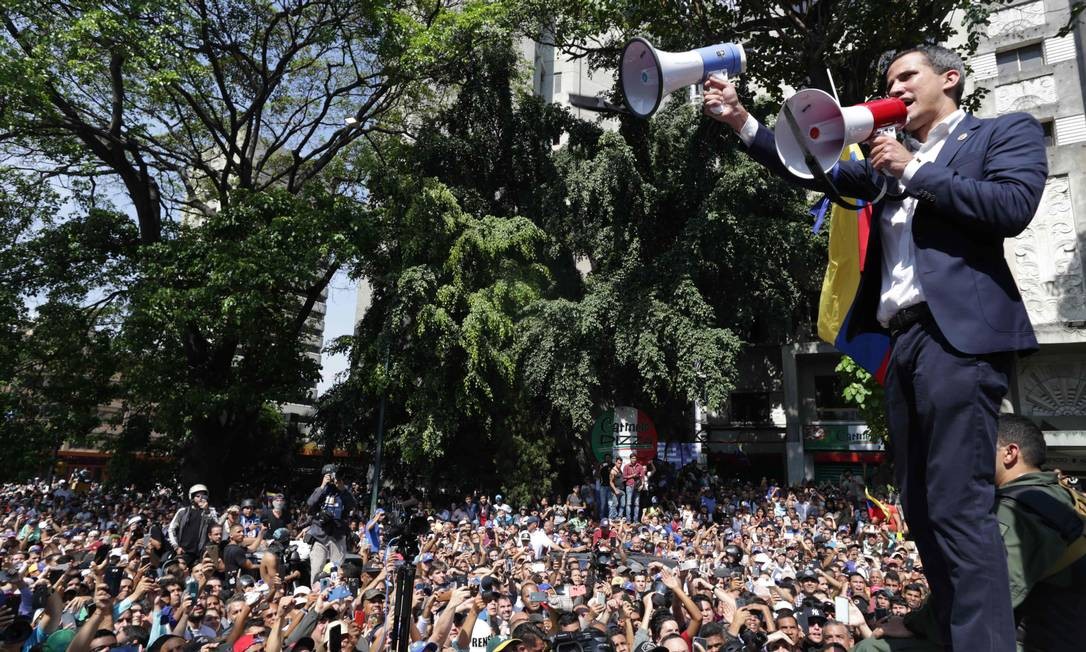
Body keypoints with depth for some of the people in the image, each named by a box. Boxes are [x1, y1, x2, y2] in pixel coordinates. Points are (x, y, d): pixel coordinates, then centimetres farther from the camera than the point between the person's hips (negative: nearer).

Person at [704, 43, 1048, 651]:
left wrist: (914, 171, -4)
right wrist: (742, 121, 7)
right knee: (923, 509, 7)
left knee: (959, 506, -13)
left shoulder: (1006, 131, 10)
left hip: (959, 334, -6)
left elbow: (1014, 205, -8)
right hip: (901, 341, 7)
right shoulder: (889, 156, 25)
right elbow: (814, 169, 16)